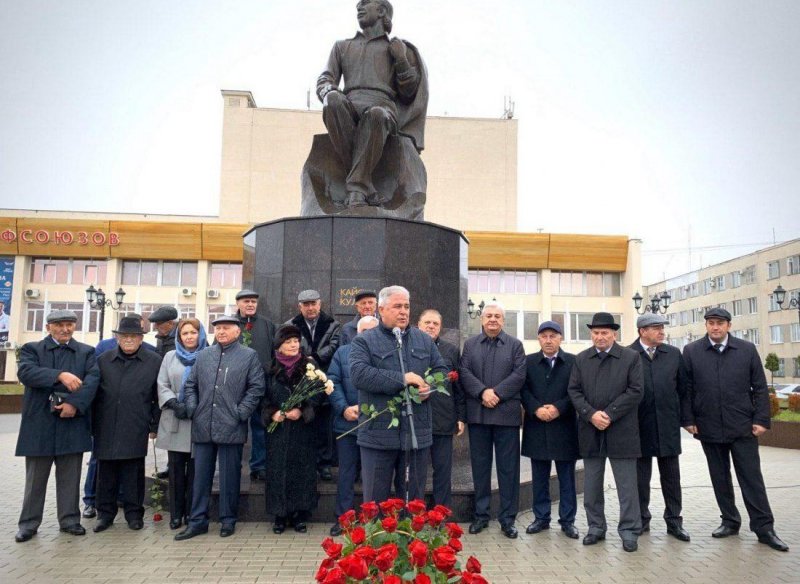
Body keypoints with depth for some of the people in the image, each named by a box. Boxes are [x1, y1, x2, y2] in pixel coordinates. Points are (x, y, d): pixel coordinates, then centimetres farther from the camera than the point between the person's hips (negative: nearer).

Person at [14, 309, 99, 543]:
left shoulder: (86, 352, 10)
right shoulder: (31, 349, 6)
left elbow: (92, 380, -5)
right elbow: (25, 372, -14)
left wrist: (75, 403, -19)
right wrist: (60, 375, -26)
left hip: (72, 423, 1)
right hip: (39, 424, -1)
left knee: (70, 477, 9)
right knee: (35, 477, 8)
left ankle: (69, 519, 20)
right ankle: (29, 523, 20)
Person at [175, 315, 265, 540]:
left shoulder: (249, 356, 1)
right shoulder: (203, 355, 14)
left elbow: (256, 387, -4)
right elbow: (190, 385, 17)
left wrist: (240, 413, -11)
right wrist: (192, 409, 3)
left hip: (231, 427, -4)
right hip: (202, 427, 4)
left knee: (230, 476, 5)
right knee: (201, 475, 10)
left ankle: (228, 520, 18)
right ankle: (198, 520, 20)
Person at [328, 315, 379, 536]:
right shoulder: (342, 352, 9)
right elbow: (333, 382, 3)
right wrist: (344, 408, -10)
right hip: (347, 423, 2)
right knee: (346, 473, 9)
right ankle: (343, 517, 19)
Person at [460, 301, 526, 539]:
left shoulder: (515, 345, 7)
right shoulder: (470, 344, 11)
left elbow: (519, 375, -4)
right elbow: (464, 373, 0)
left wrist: (496, 393, -15)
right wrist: (483, 392, -15)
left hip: (506, 414, -1)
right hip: (477, 414, 2)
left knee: (508, 468, 4)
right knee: (480, 466, 9)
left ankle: (507, 518, 13)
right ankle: (481, 515, 21)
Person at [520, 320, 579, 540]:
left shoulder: (573, 362, 2)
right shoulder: (528, 361, 7)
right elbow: (523, 389, 1)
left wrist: (558, 408, -16)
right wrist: (536, 409, -15)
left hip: (564, 427, -1)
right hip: (537, 428, 1)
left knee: (567, 478, 7)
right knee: (539, 477, 10)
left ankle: (567, 520, 18)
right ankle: (541, 518, 21)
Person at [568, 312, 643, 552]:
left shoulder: (631, 357, 0)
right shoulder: (581, 359, 8)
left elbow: (635, 391, -7)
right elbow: (574, 391, 4)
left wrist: (609, 414, -14)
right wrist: (591, 414, -11)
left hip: (621, 431, -3)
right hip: (590, 430, 3)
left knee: (627, 484, 3)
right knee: (591, 484, 10)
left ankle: (629, 531, 13)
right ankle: (596, 527, 22)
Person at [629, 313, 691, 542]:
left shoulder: (674, 354, 6)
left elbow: (683, 389, 8)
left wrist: (685, 419, 5)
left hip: (668, 424, 3)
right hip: (640, 426, -3)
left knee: (671, 475, 10)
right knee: (641, 476, 8)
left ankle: (674, 521, 21)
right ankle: (642, 519, 21)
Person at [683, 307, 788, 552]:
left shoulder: (747, 350, 2)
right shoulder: (691, 351, 1)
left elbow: (760, 388, 3)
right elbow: (686, 389, 2)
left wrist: (761, 420, -3)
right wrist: (689, 420, -2)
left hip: (742, 427, -1)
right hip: (709, 428, 1)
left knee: (751, 477, 2)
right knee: (719, 478, 11)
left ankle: (764, 528, 11)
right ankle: (730, 522, 23)